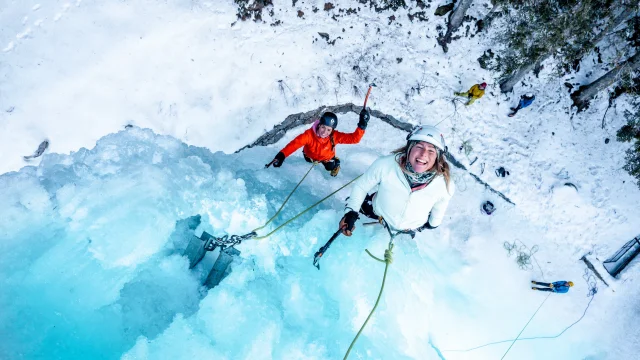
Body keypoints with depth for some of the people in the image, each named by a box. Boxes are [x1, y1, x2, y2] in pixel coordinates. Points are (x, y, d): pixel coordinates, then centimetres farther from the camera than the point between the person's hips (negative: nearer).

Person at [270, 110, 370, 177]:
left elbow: (354, 138, -39)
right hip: (310, 156, 0)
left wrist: (362, 125, -54)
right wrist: (282, 155, -70)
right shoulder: (309, 134, -44)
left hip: (327, 157, 0)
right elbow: (295, 143, -56)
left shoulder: (335, 136, -38)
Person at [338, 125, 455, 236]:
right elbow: (361, 186, -20)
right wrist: (351, 212, -25)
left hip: (414, 228, 2)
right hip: (379, 214, -1)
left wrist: (433, 224, 8)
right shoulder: (385, 165, -40)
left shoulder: (445, 185, -34)